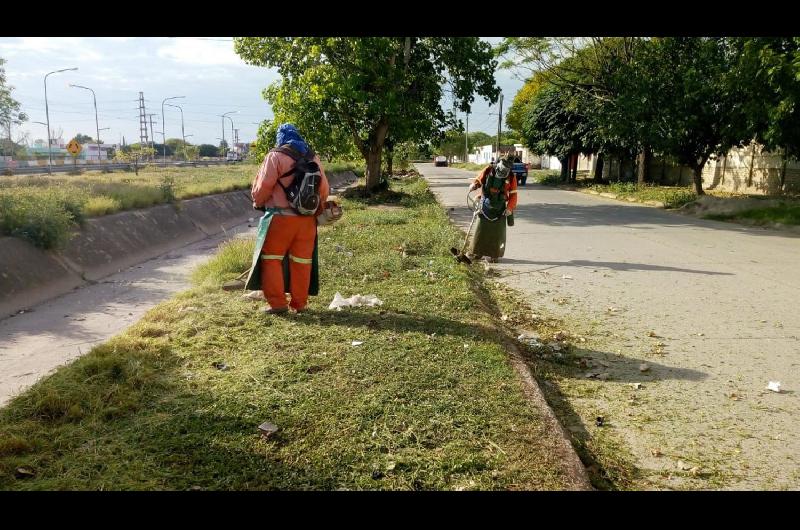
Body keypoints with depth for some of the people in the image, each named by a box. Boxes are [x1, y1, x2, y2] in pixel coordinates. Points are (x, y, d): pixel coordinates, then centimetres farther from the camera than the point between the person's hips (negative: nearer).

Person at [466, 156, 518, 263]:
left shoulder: (511, 177, -6)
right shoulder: (488, 170, -8)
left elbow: (513, 194, 0)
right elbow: (478, 179, 5)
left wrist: (510, 208, -10)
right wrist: (474, 185, -18)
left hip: (500, 209, 0)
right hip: (485, 205, 0)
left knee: (497, 232, 2)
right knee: (480, 229, 3)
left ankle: (494, 255, 13)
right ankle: (475, 253, 13)